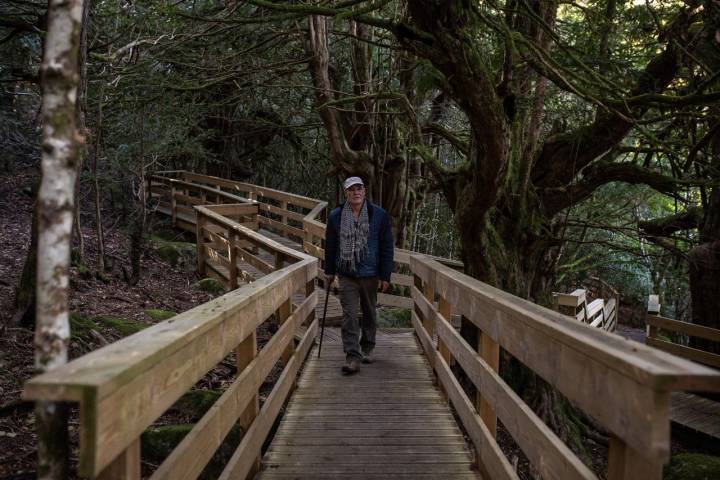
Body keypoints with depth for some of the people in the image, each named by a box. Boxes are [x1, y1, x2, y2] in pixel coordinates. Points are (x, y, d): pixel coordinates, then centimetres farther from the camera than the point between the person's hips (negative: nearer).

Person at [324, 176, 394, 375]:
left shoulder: (379, 215, -4)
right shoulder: (335, 216, 1)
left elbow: (387, 247, -3)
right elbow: (330, 246, 11)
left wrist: (385, 276, -6)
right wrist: (329, 271, 13)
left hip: (370, 274, 0)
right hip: (347, 274, 0)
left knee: (369, 312, 14)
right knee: (349, 314, -6)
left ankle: (367, 349, 32)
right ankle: (352, 357, -5)